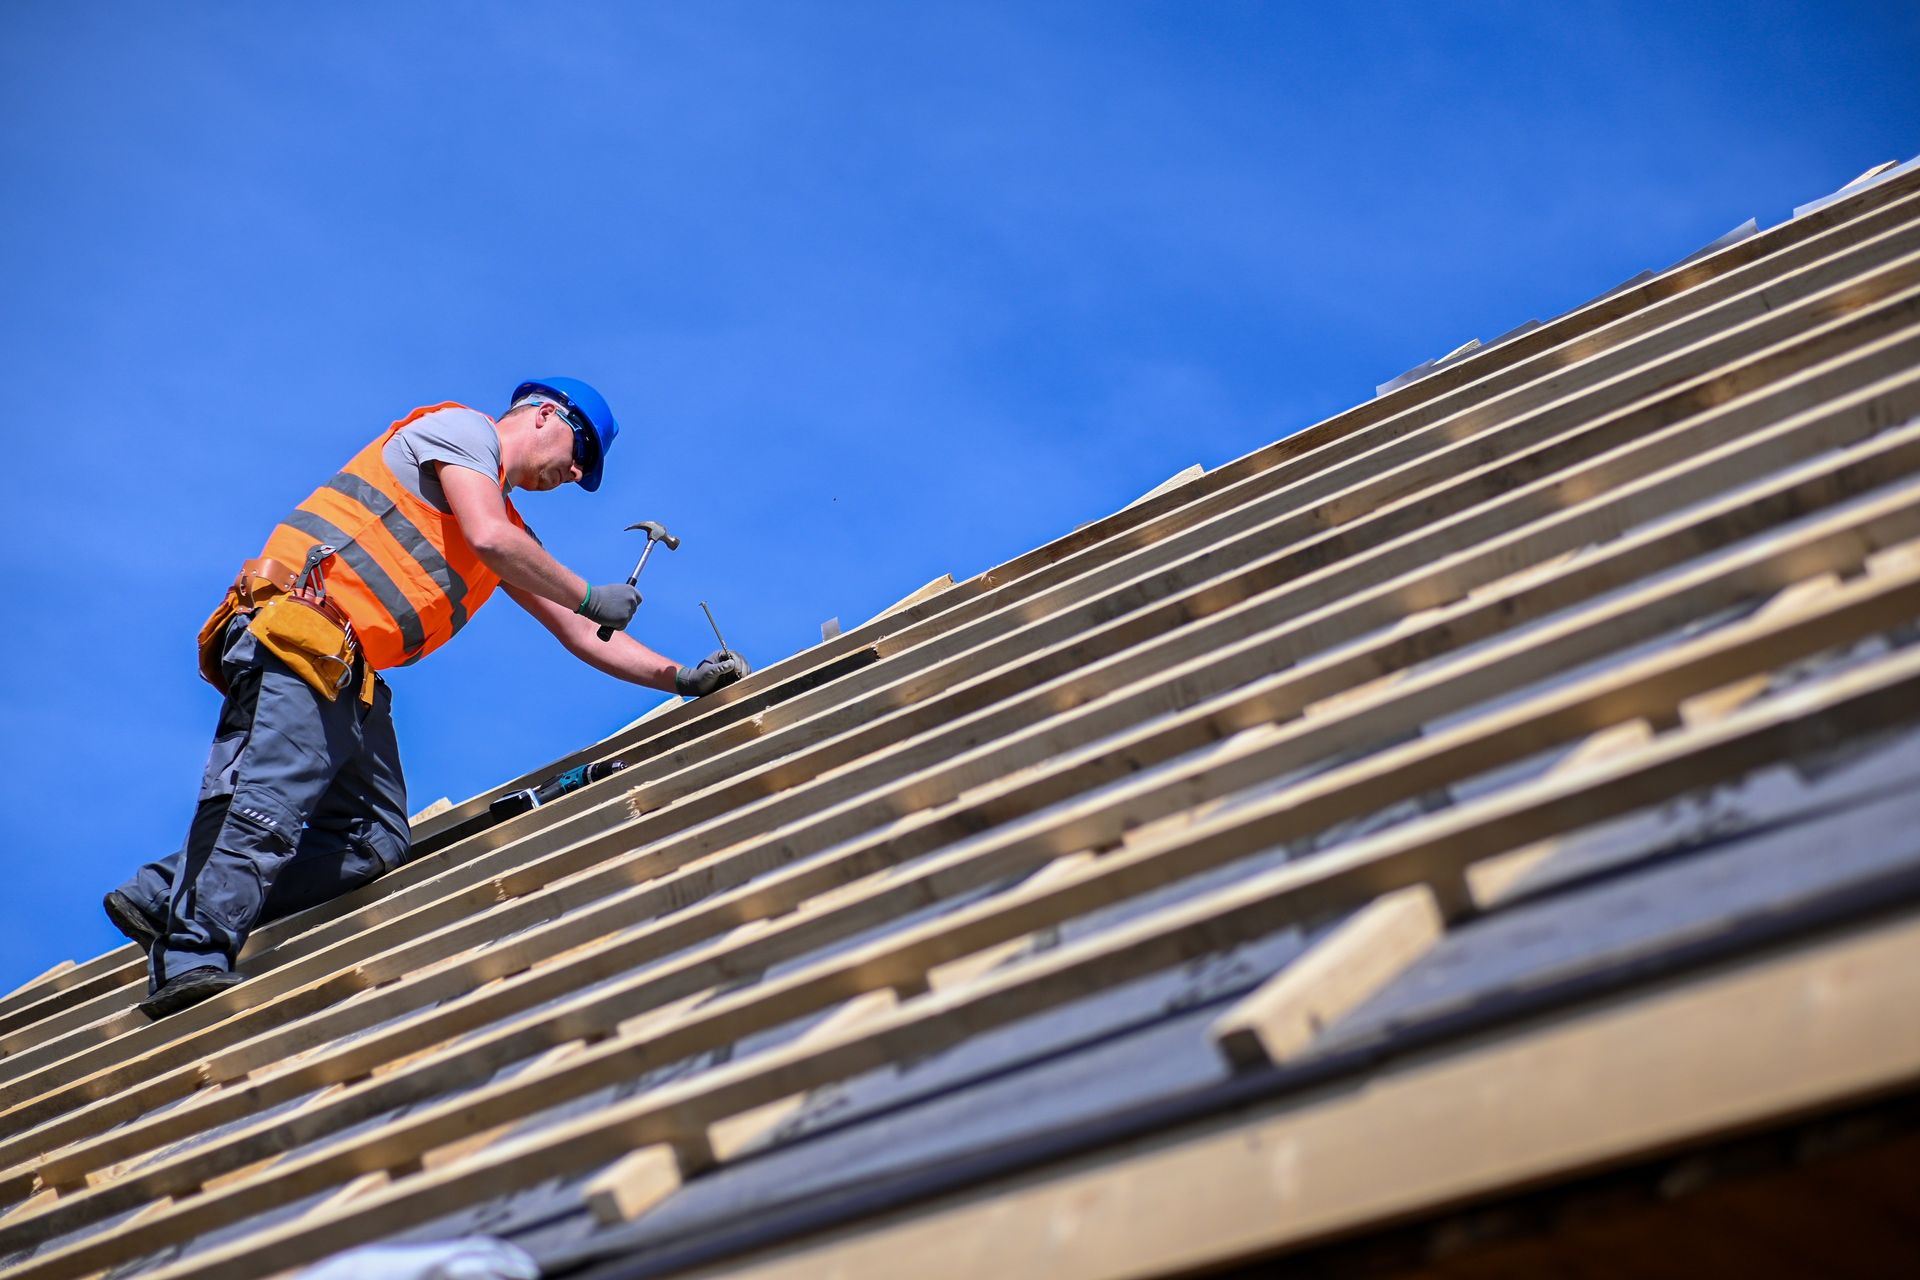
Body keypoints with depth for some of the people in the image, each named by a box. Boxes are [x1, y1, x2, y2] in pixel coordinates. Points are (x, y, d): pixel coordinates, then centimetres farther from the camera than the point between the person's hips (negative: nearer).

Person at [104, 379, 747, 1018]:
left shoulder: (512, 529, 31)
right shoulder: (463, 427, 5)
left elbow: (580, 636, 32)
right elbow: (487, 538, -13)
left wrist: (680, 678, 24)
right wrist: (590, 596, -3)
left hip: (351, 676, 9)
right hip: (297, 634, -9)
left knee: (375, 844, -2)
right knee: (263, 805, -23)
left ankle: (168, 895, -7)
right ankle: (193, 960, -32)